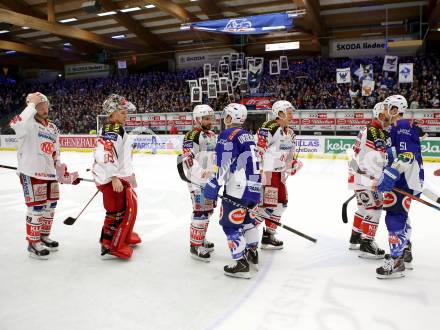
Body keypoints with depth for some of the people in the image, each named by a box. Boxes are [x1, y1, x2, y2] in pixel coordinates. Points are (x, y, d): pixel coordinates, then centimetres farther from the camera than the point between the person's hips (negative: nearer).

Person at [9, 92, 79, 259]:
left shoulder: (53, 128, 13)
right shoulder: (28, 123, -10)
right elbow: (16, 124, -37)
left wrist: (65, 174, 14)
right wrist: (32, 104, -28)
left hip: (50, 173, 8)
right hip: (31, 174, -7)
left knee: (50, 206, 15)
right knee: (36, 208, -2)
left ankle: (44, 236, 33)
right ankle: (33, 243, 12)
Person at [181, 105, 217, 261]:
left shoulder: (212, 135, 16)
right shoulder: (193, 135, -14)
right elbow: (187, 158, -25)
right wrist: (201, 173, -36)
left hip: (211, 180, 9)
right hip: (198, 181, -9)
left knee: (208, 210, 17)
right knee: (200, 212, -10)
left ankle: (201, 239, 33)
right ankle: (195, 246, -2)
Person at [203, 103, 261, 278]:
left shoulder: (227, 134, -9)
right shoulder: (248, 135, 17)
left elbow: (223, 163, -17)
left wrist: (214, 183, -14)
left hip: (237, 187, -9)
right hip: (254, 185, 9)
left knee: (230, 223, -1)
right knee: (248, 219, 24)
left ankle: (241, 264, -1)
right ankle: (252, 254, 35)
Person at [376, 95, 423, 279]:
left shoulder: (403, 125, -14)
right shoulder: (395, 128, 19)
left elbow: (406, 155, -26)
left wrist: (390, 175, -31)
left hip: (407, 180, -11)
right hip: (402, 179, 11)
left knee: (395, 217, -13)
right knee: (400, 216, 19)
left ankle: (396, 262, -10)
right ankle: (405, 254, 32)